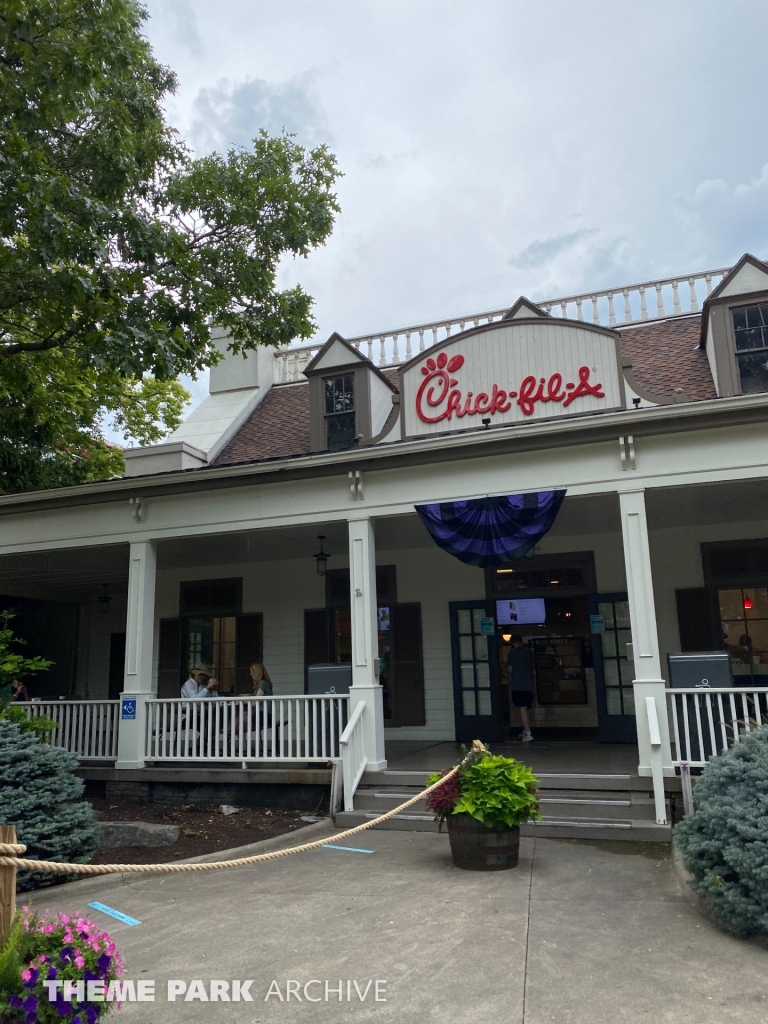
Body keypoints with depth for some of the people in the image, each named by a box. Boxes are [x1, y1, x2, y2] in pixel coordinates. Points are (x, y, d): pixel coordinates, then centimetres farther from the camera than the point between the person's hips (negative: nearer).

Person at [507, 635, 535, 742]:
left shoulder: (513, 652, -5)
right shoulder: (529, 652, 10)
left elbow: (510, 669, -2)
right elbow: (532, 668, 14)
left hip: (517, 685, -6)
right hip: (529, 685, 6)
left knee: (522, 709, -7)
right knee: (525, 709, 16)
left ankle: (528, 734, -12)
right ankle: (525, 732, 23)